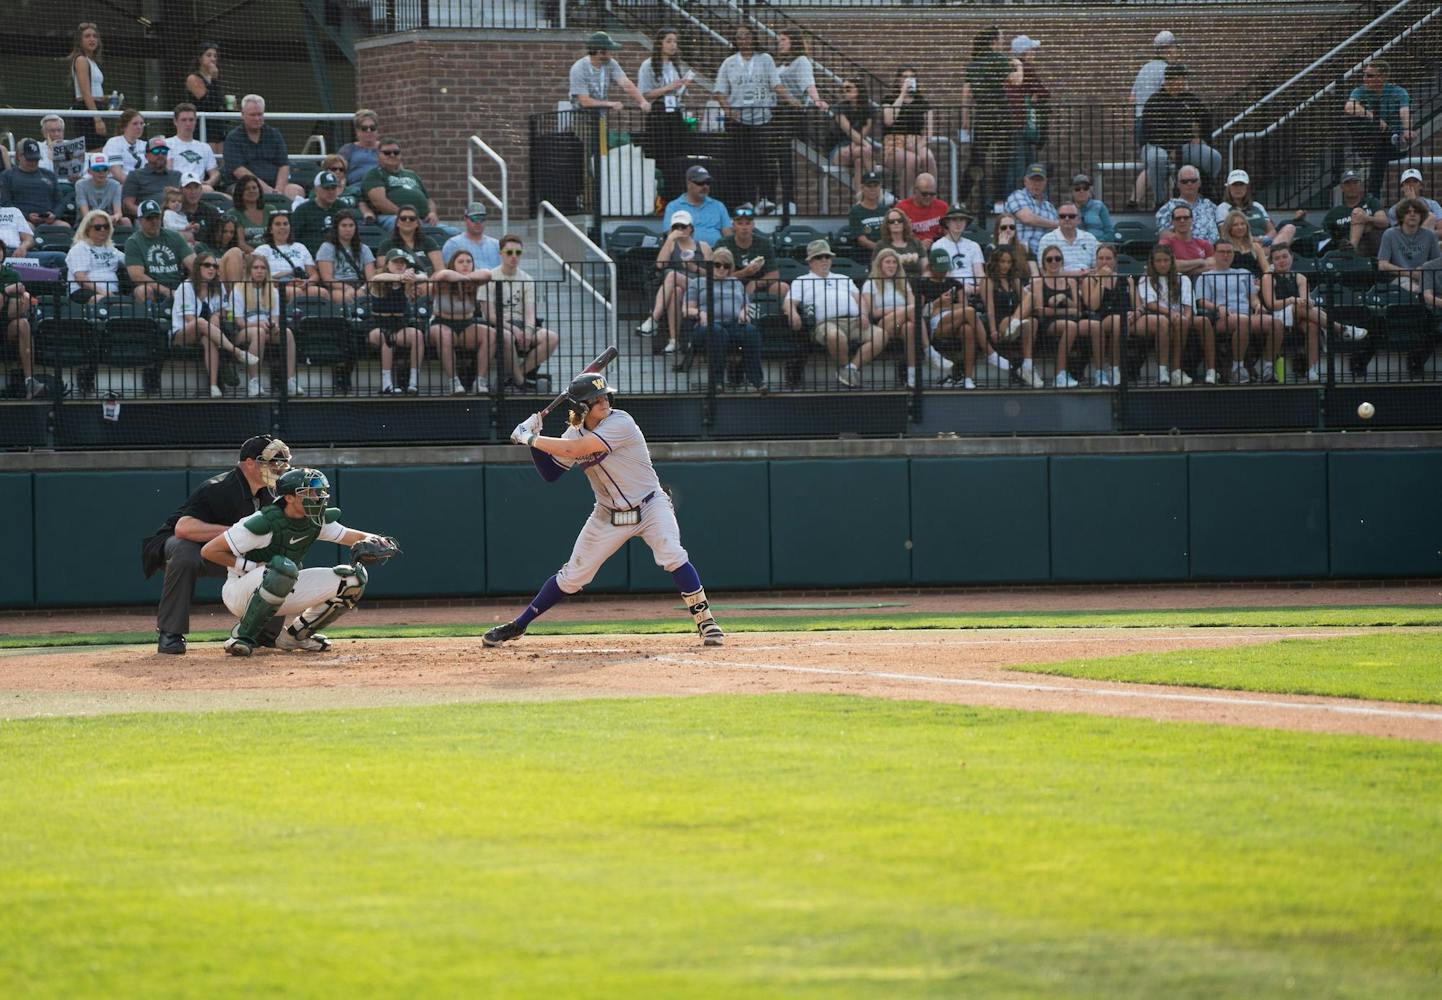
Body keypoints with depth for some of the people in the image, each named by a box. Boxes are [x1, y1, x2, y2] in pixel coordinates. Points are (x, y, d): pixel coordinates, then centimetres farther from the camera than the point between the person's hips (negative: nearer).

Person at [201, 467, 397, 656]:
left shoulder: (316, 522, -4)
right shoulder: (264, 523, -24)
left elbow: (354, 536, -3)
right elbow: (208, 550, -22)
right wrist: (253, 567, -23)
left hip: (284, 595, 7)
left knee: (352, 577, -6)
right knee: (284, 568, -40)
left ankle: (295, 636, 6)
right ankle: (243, 636, -22)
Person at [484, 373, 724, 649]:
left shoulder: (620, 423, -23)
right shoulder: (575, 433, -2)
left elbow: (575, 450, -31)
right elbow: (550, 473, 4)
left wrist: (531, 439, -23)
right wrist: (534, 441, -10)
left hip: (650, 507, -4)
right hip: (608, 516, 4)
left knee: (672, 555, -28)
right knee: (572, 576, 4)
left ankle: (705, 621, -18)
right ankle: (517, 626, 17)